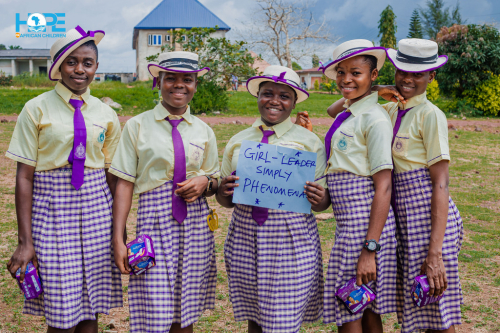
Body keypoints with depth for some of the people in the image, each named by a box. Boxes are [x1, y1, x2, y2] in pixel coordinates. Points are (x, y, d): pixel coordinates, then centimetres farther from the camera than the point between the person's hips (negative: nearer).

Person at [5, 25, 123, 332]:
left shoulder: (106, 115, 6)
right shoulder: (37, 109, -3)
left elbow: (112, 176, 9)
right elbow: (24, 177, -5)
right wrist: (25, 241, -10)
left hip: (96, 207, 3)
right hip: (52, 208, -2)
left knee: (91, 308, 8)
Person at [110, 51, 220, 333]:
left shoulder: (203, 130, 9)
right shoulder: (137, 126, 1)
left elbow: (215, 182, 18)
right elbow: (125, 184, -2)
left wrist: (205, 183, -7)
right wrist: (118, 240, -7)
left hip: (195, 223, 3)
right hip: (155, 220, -3)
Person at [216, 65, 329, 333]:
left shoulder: (309, 141, 4)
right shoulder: (237, 142, 11)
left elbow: (323, 202, 5)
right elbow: (225, 201, 14)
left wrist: (319, 198, -17)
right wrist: (224, 191, -8)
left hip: (292, 238, -2)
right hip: (246, 238, 3)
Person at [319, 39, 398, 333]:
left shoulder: (374, 118, -12)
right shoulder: (346, 115, 14)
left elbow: (383, 188, -17)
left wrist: (370, 248, -21)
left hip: (366, 221, -9)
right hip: (349, 221, 9)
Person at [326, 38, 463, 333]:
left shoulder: (430, 115, -10)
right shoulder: (392, 110, 11)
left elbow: (441, 184, -15)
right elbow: (334, 111, 15)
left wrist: (435, 254, -20)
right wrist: (373, 91, -1)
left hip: (429, 219, -7)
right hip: (405, 220, 7)